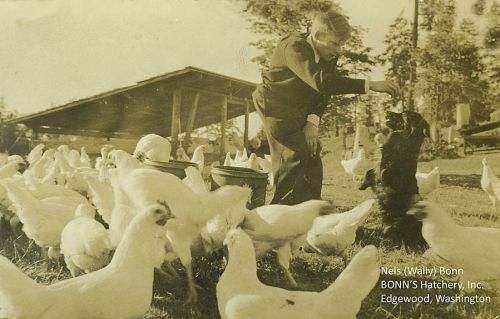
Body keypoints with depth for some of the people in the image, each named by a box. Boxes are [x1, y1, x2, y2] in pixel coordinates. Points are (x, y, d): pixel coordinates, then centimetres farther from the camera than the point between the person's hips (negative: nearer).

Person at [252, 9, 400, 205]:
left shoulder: (330, 57, -2)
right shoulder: (294, 48, -29)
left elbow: (324, 93, 1)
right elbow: (321, 81, -43)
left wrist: (313, 121, -16)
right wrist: (369, 85, -47)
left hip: (299, 110, 8)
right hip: (274, 104, -8)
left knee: (312, 155, 4)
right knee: (294, 154, -19)